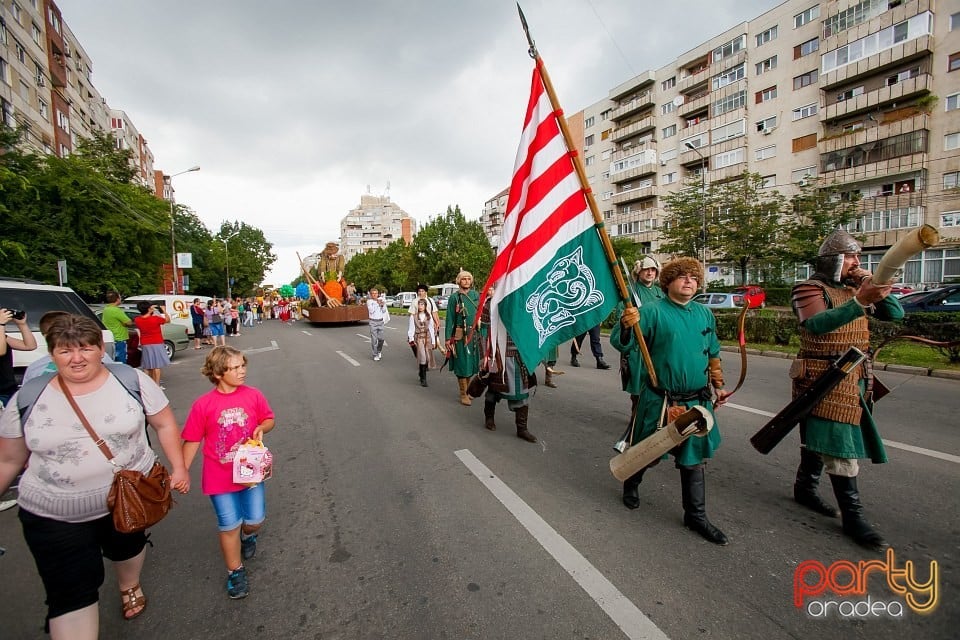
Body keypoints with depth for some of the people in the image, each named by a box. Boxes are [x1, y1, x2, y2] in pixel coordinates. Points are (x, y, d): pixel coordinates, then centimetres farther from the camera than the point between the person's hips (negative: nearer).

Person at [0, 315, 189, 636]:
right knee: (70, 594, 2)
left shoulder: (132, 381, -12)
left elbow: (164, 424, -4)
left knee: (129, 547, 26)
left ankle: (130, 586, 58)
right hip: (54, 516, 0)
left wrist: (178, 467, -5)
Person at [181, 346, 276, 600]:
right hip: (219, 477, -1)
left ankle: (248, 535, 46)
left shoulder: (253, 395, -9)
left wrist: (261, 428, -16)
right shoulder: (203, 404, -12)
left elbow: (269, 419, 5)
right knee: (229, 526, 6)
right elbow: (192, 441, -4)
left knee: (255, 520, 8)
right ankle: (236, 572, 30)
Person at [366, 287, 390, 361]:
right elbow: (371, 310, -17)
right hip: (373, 322, -3)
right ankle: (375, 355, 4)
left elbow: (384, 311, 7)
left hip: (380, 321, 3)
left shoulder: (381, 300, 5)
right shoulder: (369, 301, -3)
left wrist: (382, 305, -11)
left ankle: (379, 351, 31)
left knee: (381, 338, 5)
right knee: (374, 339, -3)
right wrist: (377, 303, -20)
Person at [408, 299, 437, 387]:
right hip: (418, 338, -3)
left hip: (427, 338, 3)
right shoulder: (413, 316, 2)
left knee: (427, 358, 4)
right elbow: (411, 329, 1)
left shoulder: (429, 316, 8)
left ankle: (422, 374, 26)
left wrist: (433, 341, 9)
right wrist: (411, 339, -11)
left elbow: (431, 329, 10)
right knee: (422, 358, -12)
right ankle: (423, 379, -5)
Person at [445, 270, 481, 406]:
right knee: (462, 363, 0)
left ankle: (468, 389, 28)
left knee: (472, 362, 12)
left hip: (474, 334, 4)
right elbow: (450, 318, -4)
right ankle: (463, 394, 10)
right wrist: (448, 338, -7)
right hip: (461, 335, -4)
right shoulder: (455, 297, -3)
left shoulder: (475, 295, 9)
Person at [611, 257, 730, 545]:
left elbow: (713, 354, 18)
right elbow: (621, 344, -19)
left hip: (696, 402, 4)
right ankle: (631, 483, 45)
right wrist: (626, 326, -39)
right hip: (659, 401, -4)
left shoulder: (705, 314, 7)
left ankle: (696, 516, 30)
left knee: (693, 459, 13)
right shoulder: (653, 312, -12)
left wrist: (718, 385, 20)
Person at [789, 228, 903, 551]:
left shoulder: (855, 289, 14)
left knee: (820, 438, 18)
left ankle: (805, 488, 33)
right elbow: (817, 324, -29)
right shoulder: (810, 289, -11)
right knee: (841, 446, -5)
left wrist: (874, 286, -4)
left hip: (855, 379, 8)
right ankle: (853, 517, 4)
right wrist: (860, 301, -39)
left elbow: (896, 313, 9)